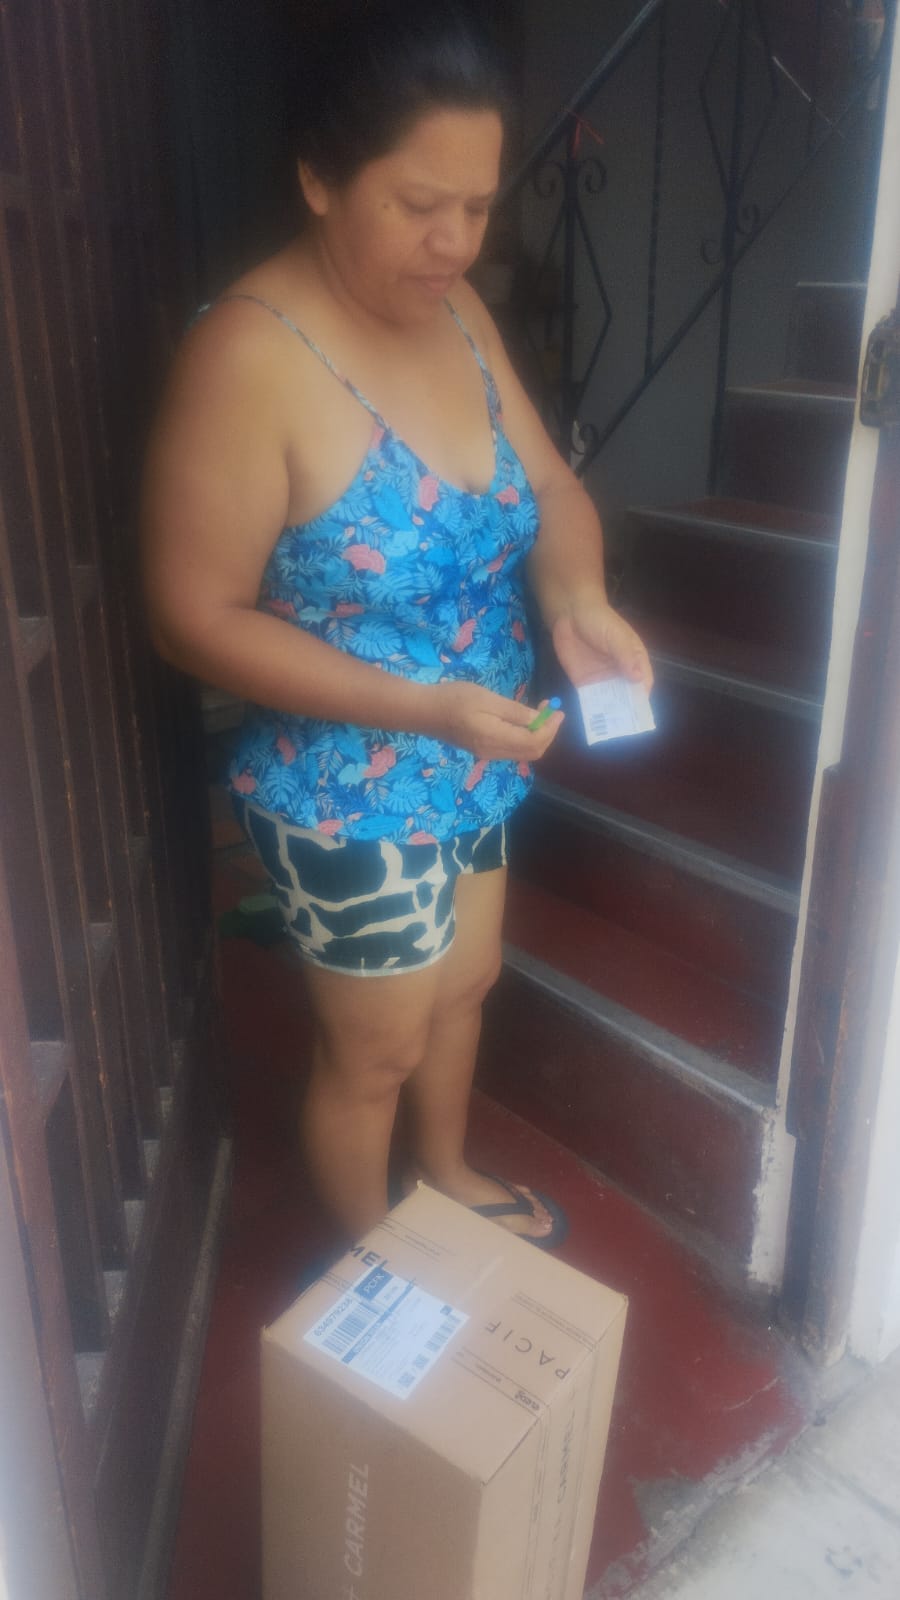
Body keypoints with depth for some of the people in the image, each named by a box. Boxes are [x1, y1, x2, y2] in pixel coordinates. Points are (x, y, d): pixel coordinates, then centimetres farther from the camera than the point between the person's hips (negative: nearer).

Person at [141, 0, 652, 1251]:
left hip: (474, 766, 8)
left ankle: (447, 1174, 57)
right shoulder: (249, 357, -26)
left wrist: (579, 601, -19)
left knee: (464, 982, 27)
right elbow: (194, 619, -24)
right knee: (375, 1050, 14)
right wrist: (424, 705, -30)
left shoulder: (456, 309, -2)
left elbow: (551, 487, 4)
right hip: (348, 796, -7)